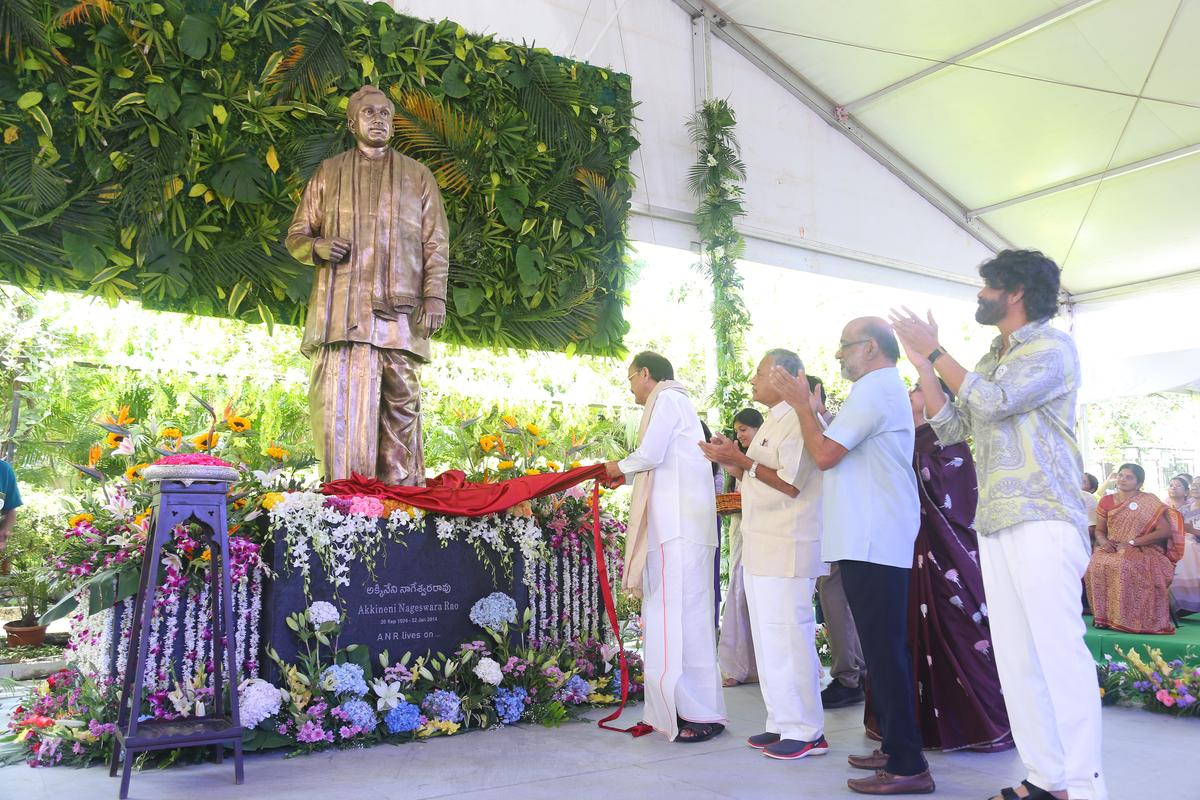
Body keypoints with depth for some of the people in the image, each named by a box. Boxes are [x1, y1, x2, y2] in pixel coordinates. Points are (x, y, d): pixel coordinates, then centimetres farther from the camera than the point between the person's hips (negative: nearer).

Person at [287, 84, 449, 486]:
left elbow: (436, 243, 11)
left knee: (401, 401, -4)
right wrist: (319, 246, -5)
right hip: (341, 309, 0)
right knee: (338, 399, -9)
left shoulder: (418, 176, 18)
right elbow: (296, 235, 20)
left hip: (398, 309, 0)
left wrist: (435, 296, -3)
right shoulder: (328, 173, 19)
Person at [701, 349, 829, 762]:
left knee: (789, 637, -5)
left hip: (787, 550, -10)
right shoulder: (772, 423, 20)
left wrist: (741, 460, -16)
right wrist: (731, 461, 8)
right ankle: (782, 723, 21)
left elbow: (790, 482, -19)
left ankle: (806, 732, 5)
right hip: (762, 549, 10)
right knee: (769, 638, 13)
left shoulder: (798, 420, -11)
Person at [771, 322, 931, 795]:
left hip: (871, 542, -11)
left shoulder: (872, 389, -11)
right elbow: (840, 448, 21)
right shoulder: (888, 388, 23)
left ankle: (907, 766, -4)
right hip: (880, 539, 11)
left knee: (884, 650, -8)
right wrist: (810, 408, 16)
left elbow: (824, 454, -16)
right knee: (887, 648, 15)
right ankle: (898, 747, 23)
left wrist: (800, 404, -4)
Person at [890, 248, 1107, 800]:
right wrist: (923, 366, 9)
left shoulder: (1052, 347, -2)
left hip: (1043, 521, -7)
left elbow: (993, 401, -16)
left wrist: (935, 351, -8)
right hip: (995, 525, 8)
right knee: (1014, 654, 6)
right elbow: (952, 430, 16)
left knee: (1059, 649, -8)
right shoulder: (988, 363, 21)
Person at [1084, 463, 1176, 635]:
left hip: (1142, 550, -3)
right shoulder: (1107, 501, 11)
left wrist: (1132, 542, -15)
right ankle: (1104, 615, -20)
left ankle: (1126, 618, -24)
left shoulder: (1149, 503, 0)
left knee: (1123, 566, -36)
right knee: (1097, 565, -30)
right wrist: (1103, 541, -9)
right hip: (1111, 549, 3)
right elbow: (1099, 530, 15)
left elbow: (1165, 531, -8)